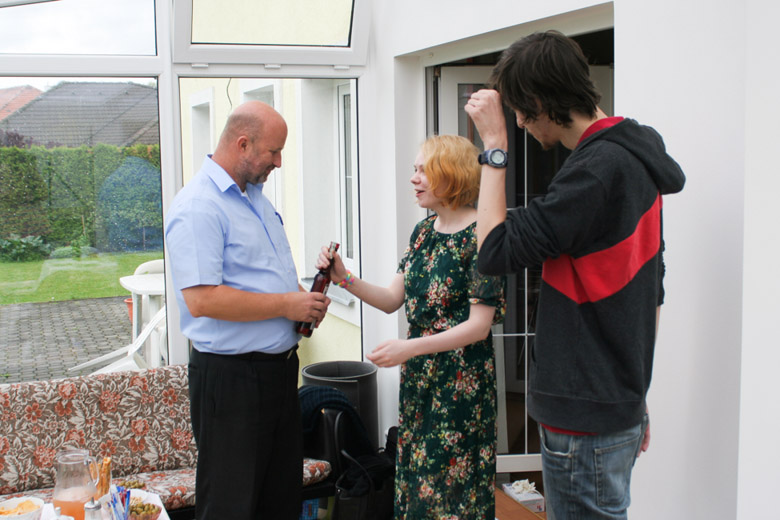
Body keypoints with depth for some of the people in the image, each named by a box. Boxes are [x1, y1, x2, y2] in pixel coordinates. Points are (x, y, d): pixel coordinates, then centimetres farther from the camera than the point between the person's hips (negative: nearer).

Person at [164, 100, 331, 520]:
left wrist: (304, 298, 4)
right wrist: (287, 304, -20)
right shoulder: (198, 207, -18)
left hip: (280, 368, 9)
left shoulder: (256, 196, 13)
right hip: (231, 378, -9)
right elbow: (201, 299, -27)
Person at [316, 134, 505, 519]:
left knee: (453, 487, 4)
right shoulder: (423, 231, 7)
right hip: (419, 375, 7)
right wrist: (344, 279, -7)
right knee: (415, 475, 16)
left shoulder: (479, 237, -16)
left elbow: (479, 326, -18)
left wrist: (410, 347, -25)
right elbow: (392, 299, 8)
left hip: (462, 381, -7)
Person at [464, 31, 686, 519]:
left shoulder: (599, 167, -20)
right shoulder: (636, 158, 11)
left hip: (586, 422, -10)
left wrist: (495, 144, -14)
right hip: (620, 406, 10)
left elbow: (496, 251, -21)